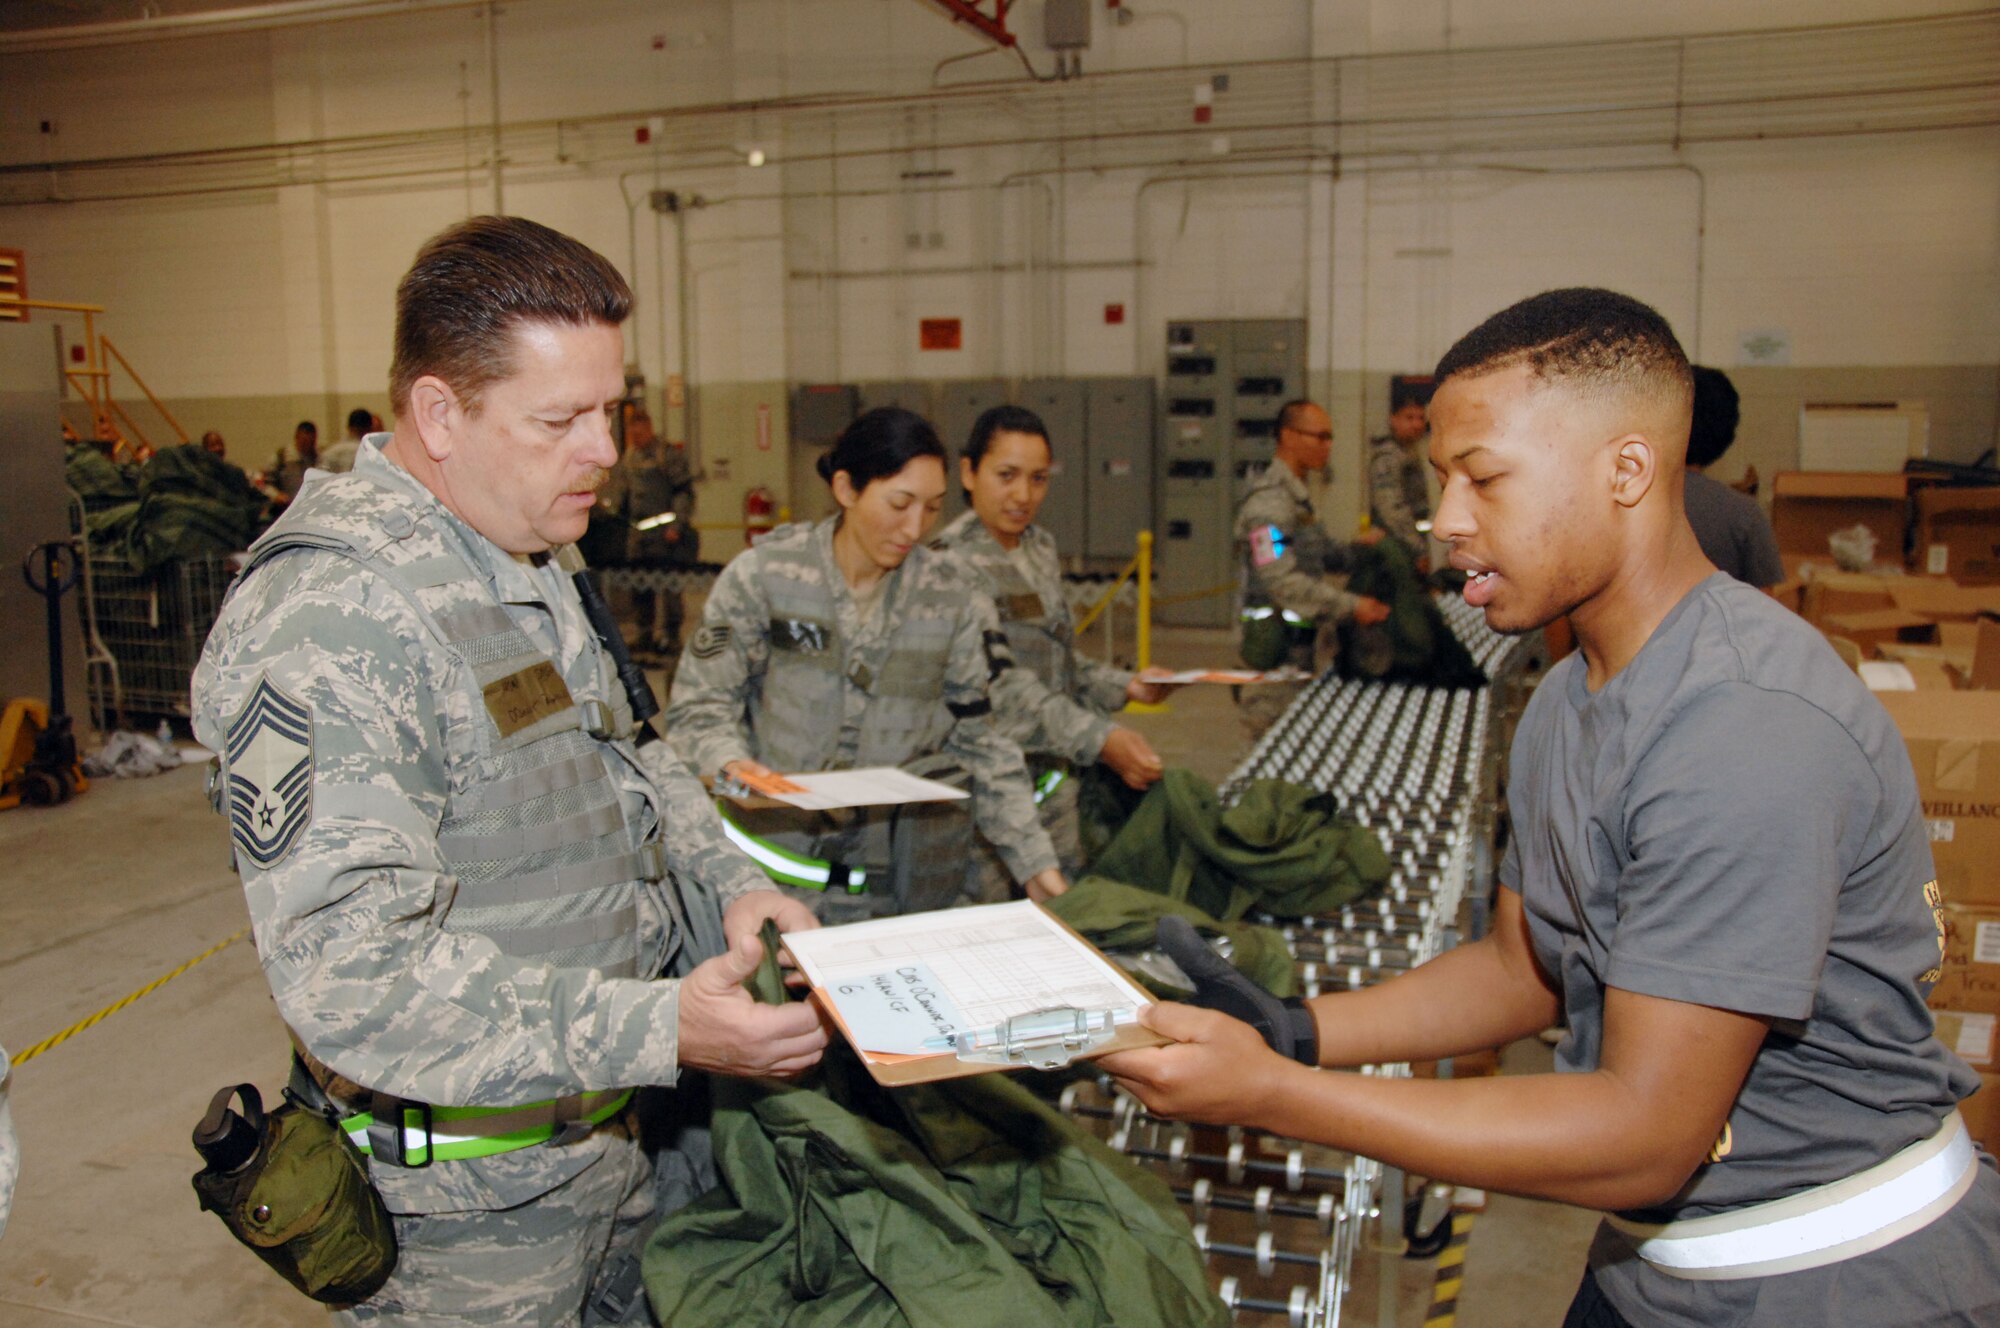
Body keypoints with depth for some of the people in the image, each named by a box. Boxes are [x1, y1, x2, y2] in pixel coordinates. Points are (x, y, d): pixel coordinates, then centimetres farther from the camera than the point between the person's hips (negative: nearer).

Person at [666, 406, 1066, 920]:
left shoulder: (954, 596, 2)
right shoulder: (764, 574, -4)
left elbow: (985, 740, 4)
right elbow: (699, 706, 0)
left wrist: (1034, 859, -2)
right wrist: (731, 761, -21)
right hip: (776, 854, -1)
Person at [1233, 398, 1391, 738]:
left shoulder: (1297, 497, 17)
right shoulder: (1269, 501, -17)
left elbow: (1318, 555, 23)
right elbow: (1282, 581, -25)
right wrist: (1351, 606, -26)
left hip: (1299, 645, 10)